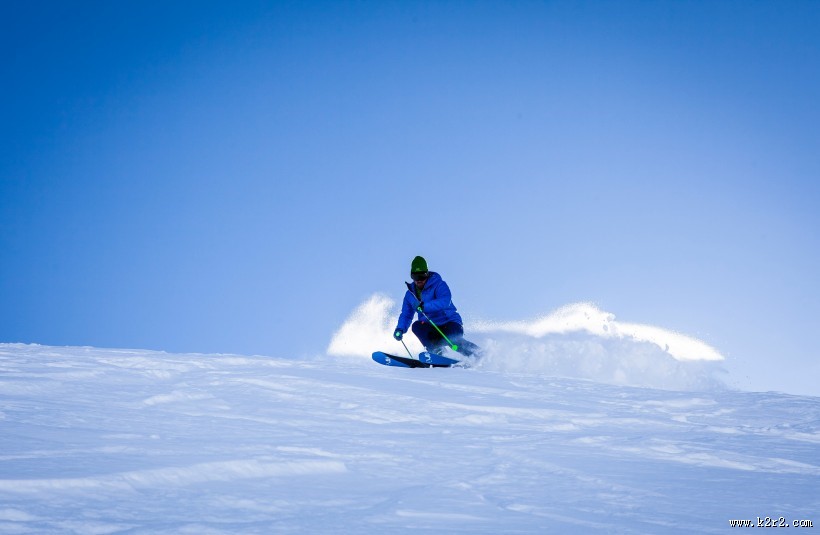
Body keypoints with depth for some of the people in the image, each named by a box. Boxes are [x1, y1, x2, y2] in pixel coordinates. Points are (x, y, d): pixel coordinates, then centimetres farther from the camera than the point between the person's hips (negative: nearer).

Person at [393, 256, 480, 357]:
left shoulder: (439, 285, -12)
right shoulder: (410, 294, 7)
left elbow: (445, 301, -31)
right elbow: (406, 315, 15)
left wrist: (424, 306, -43)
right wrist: (400, 329, -5)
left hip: (450, 324, -5)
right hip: (432, 329, 5)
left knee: (453, 340, -34)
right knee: (417, 326, -24)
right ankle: (436, 350, -29)